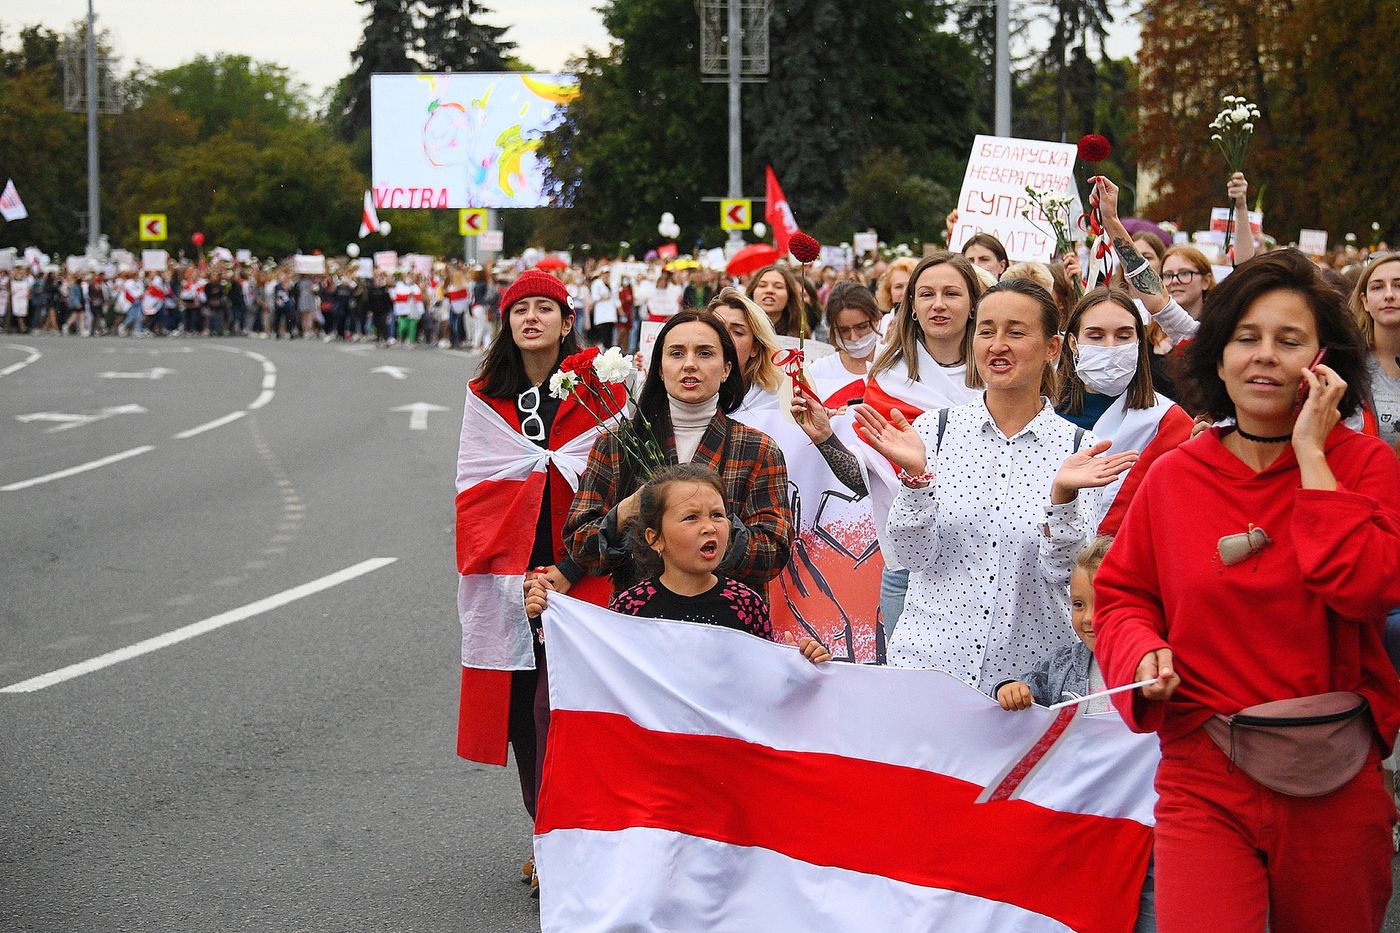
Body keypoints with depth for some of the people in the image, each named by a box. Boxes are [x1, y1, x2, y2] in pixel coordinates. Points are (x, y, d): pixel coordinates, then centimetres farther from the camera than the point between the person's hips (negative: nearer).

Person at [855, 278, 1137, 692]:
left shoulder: (1080, 448, -1)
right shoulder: (934, 429, 1)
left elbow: (1061, 571, -7)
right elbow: (912, 556, -3)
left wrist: (1063, 495, -22)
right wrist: (915, 475, -18)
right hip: (929, 659, 1)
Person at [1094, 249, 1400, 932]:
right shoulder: (1173, 478, 4)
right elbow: (1121, 594, 12)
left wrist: (1310, 453, -14)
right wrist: (1144, 651, -9)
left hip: (1337, 783, 0)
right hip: (1204, 779, 0)